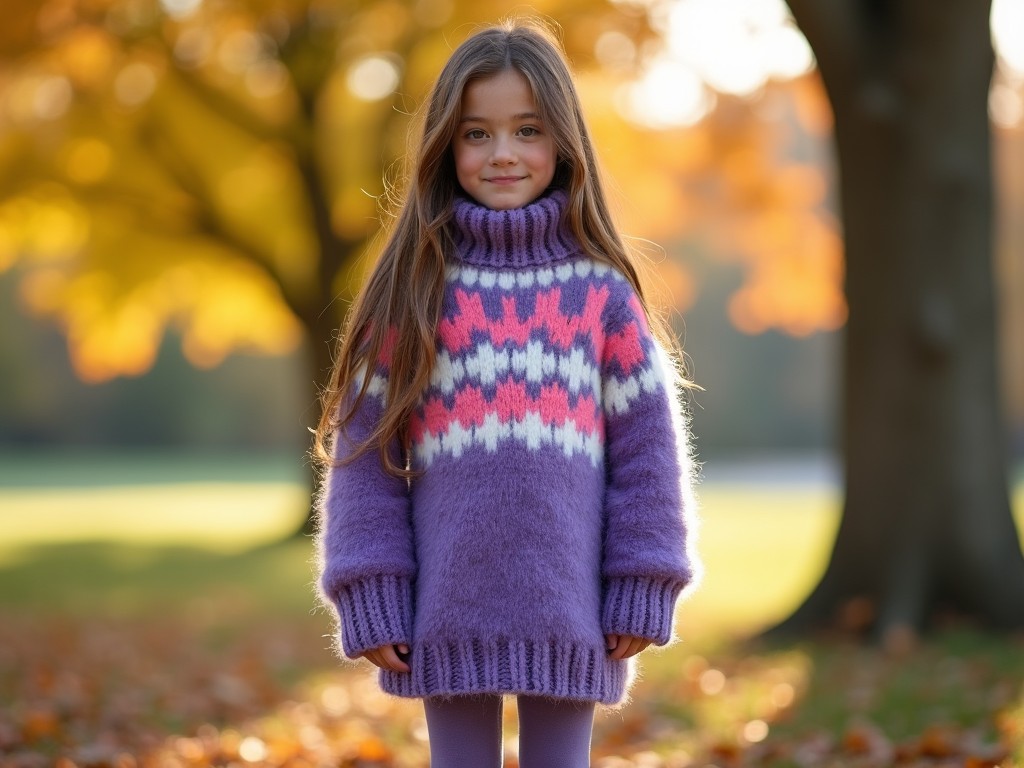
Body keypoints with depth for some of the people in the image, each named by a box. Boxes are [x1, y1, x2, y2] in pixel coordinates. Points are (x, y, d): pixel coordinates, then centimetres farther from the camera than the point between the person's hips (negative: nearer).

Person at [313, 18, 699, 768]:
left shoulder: (601, 290, 0)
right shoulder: (412, 290, 0)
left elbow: (647, 443, 1)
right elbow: (363, 447, -1)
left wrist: (642, 593, -3)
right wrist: (370, 597, -6)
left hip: (568, 612, 0)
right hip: (449, 611, 0)